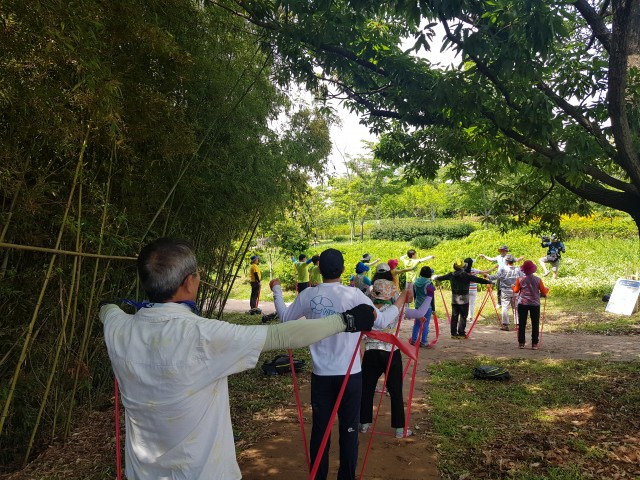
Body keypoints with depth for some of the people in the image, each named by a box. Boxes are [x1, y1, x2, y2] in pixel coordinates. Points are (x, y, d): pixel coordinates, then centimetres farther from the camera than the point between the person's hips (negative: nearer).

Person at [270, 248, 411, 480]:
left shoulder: (309, 295, -6)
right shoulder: (354, 294, -11)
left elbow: (285, 317, 9)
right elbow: (381, 321, -5)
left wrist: (276, 290, 24)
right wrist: (401, 300, 10)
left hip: (321, 374, 2)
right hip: (350, 373, -1)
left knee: (320, 429, 14)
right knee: (349, 429, 12)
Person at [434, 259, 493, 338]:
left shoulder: (451, 275, 1)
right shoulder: (466, 275, -13)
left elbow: (442, 277, 16)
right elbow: (478, 279, -14)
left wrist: (436, 278, 36)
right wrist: (489, 282, -7)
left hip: (454, 299, 5)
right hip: (464, 299, -4)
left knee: (454, 316, 10)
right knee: (463, 316, 2)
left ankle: (453, 333, 14)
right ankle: (461, 333, 1)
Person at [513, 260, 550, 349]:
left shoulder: (520, 279, -6)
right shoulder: (538, 279, -5)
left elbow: (516, 290, 3)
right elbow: (544, 292, 1)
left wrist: (513, 286, 24)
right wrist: (547, 290, 22)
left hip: (522, 303, 0)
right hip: (535, 304, 0)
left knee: (522, 324, 7)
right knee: (535, 324, 8)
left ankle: (521, 343, 9)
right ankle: (534, 344, 7)